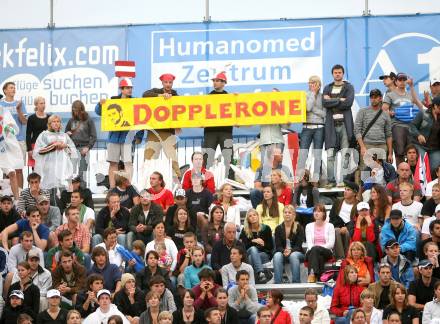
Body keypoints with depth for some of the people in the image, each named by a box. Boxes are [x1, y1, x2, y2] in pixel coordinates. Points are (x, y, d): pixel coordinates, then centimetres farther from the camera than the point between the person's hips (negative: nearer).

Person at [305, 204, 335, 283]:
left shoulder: (329, 226, 11)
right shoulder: (309, 226, 17)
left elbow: (331, 244, 0)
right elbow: (309, 243, 4)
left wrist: (319, 247, -16)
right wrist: (312, 248, -19)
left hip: (326, 252, -1)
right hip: (311, 252, 1)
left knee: (315, 249, -36)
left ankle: (312, 274, -49)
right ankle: (319, 276, -49)